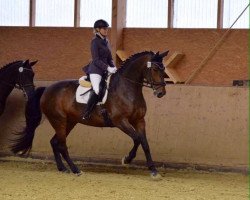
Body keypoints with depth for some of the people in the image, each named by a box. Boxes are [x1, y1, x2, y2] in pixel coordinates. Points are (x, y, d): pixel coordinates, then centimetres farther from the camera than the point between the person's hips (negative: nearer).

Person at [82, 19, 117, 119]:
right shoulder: (95, 41, -7)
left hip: (105, 70, 9)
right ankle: (86, 115, -20)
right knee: (97, 90, -26)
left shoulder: (106, 41, 16)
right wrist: (108, 68, -22)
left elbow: (109, 58, 20)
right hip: (96, 70, -9)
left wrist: (113, 67, 2)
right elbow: (96, 60, -14)